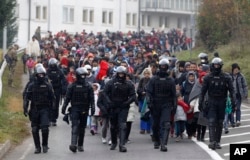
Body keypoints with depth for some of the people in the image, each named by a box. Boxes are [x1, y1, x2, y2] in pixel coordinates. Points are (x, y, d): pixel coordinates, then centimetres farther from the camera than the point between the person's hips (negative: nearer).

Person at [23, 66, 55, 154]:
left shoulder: (48, 85, 3)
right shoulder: (31, 85, 2)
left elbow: (52, 98, 10)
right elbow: (26, 97, 1)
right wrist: (25, 109, -7)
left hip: (45, 109, -1)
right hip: (34, 110, 1)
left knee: (45, 128, -14)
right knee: (35, 129, 2)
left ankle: (45, 145, 4)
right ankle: (37, 147, 13)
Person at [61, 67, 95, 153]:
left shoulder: (88, 86, 5)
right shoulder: (72, 86, 1)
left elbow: (91, 98, 3)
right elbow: (67, 98, 2)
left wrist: (92, 107, -8)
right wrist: (64, 107, -2)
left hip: (84, 110, 3)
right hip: (75, 109, -2)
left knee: (82, 127, 8)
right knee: (75, 126, -15)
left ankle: (80, 145, 17)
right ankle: (73, 144, -25)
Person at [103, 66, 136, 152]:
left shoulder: (128, 84, 0)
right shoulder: (110, 83, 0)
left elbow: (133, 96, 0)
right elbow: (105, 93, -1)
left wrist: (126, 103, -12)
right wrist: (109, 102, -13)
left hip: (123, 108, -1)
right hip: (113, 108, 1)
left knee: (122, 126, -13)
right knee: (113, 126, 13)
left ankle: (122, 144, -18)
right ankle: (114, 143, 31)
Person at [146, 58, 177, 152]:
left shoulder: (171, 80, 6)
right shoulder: (153, 79, 4)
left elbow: (173, 94, 11)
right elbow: (148, 91, 1)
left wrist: (174, 106, 8)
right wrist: (149, 102, -12)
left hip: (166, 105, -1)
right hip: (155, 106, 1)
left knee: (166, 125, -15)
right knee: (155, 125, 10)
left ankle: (163, 144, -23)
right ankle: (157, 141, 29)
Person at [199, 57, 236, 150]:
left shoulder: (226, 77, -1)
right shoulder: (208, 77, 1)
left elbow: (231, 90, -1)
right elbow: (203, 91, 4)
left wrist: (233, 103, -9)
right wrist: (200, 103, 1)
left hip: (222, 103, 1)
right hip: (211, 102, -1)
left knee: (220, 123, 6)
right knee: (211, 122, -12)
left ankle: (217, 142, 13)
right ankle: (212, 141, -19)